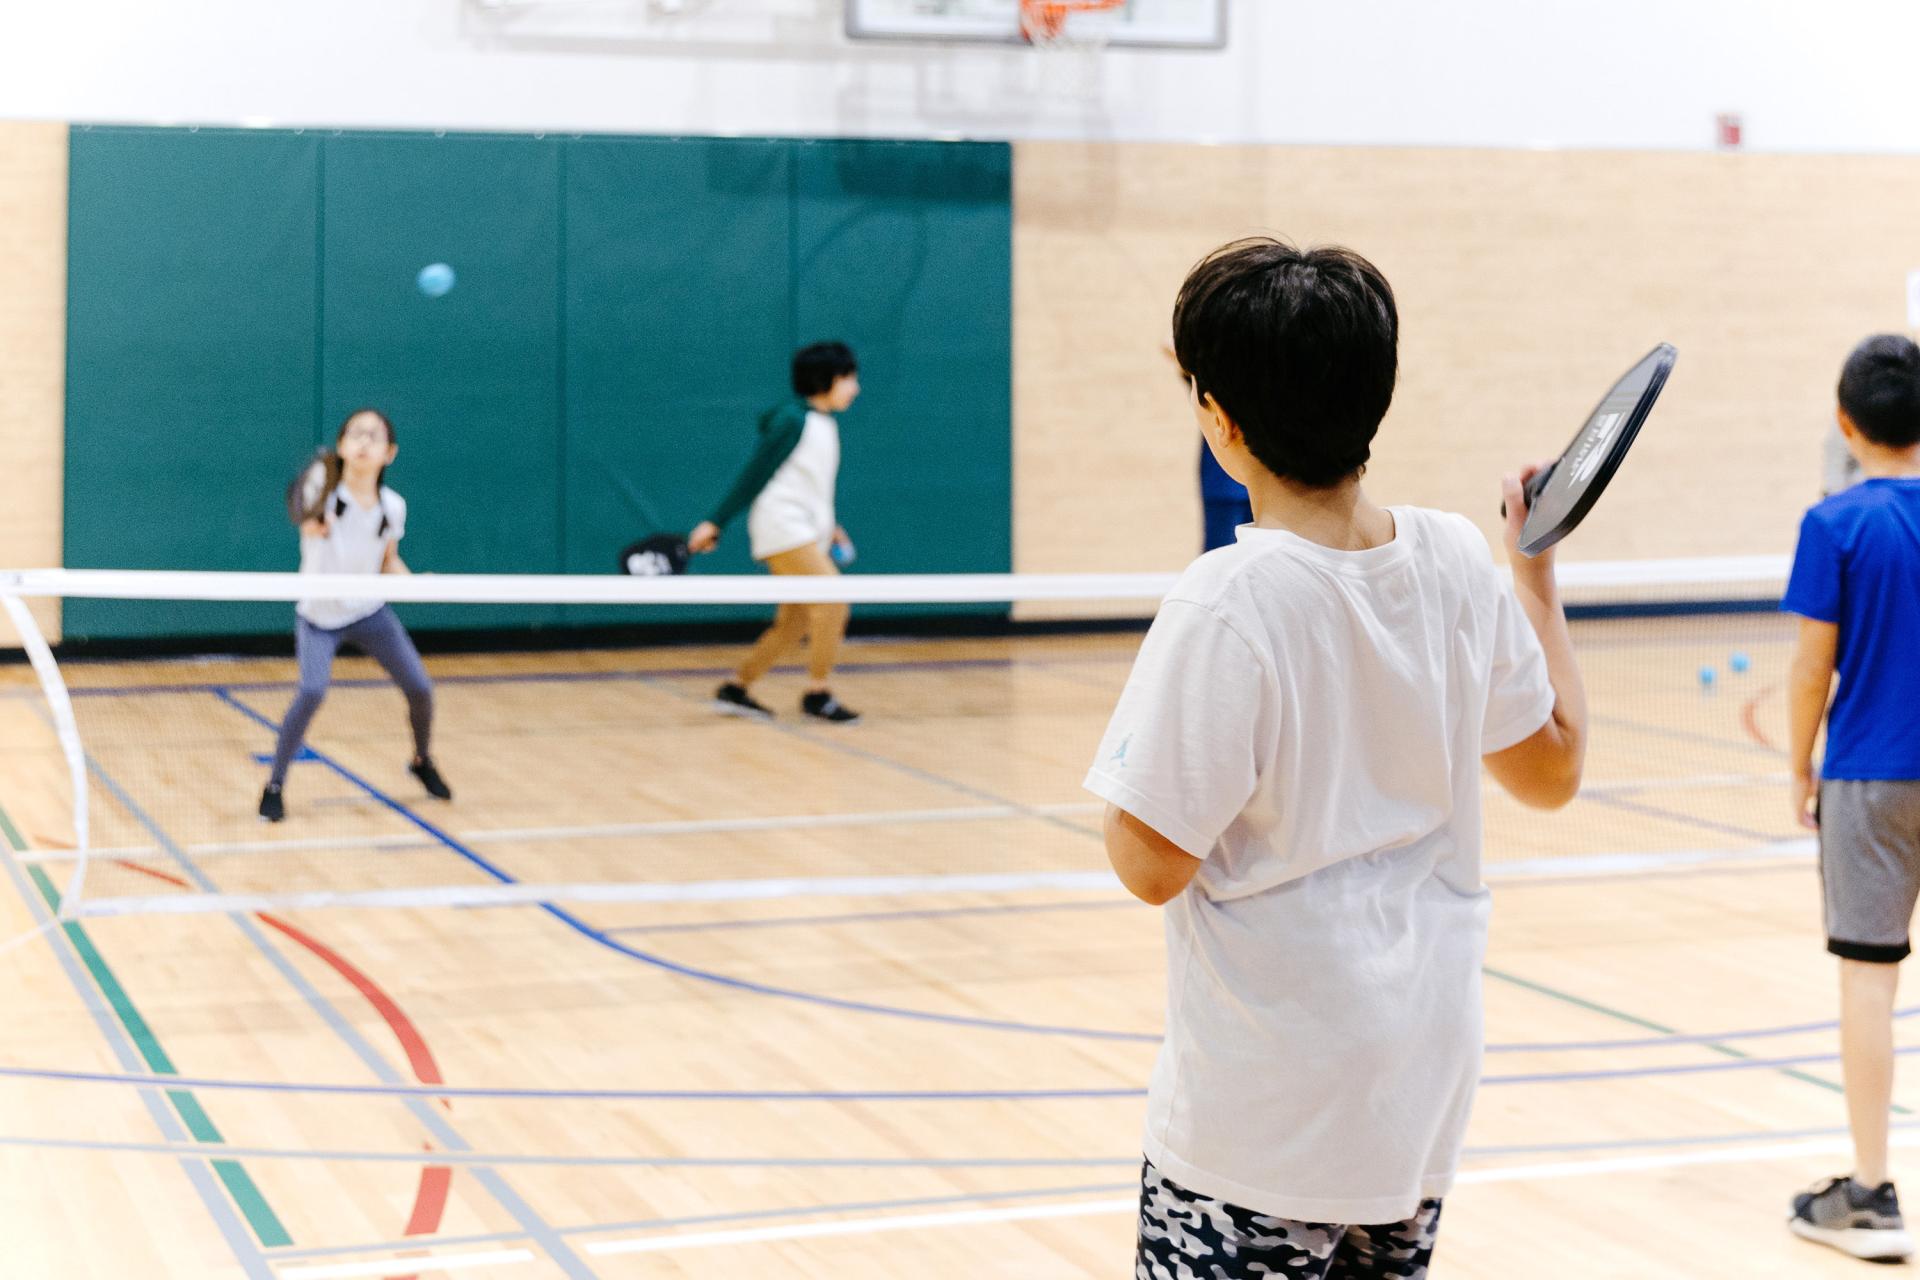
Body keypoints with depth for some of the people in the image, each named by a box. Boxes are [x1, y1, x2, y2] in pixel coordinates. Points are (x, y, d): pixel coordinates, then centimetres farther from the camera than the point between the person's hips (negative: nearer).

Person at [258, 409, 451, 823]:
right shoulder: (323, 487, -22)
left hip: (369, 612, 4)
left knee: (419, 688, 1)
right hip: (319, 615, -4)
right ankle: (275, 786, -7)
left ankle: (422, 763, 32)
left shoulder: (392, 506, -8)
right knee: (313, 691, -25)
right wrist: (312, 523, -67)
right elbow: (308, 518, -44)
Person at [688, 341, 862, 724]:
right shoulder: (791, 420, -12)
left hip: (807, 534, 9)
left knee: (795, 622, 8)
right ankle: (818, 694, -8)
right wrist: (715, 524, -13)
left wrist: (829, 528, 18)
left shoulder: (827, 424, 15)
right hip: (782, 528, -9)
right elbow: (753, 476, -13)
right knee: (831, 602, -17)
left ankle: (736, 689, 18)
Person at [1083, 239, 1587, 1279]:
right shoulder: (1458, 561, -3)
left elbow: (1152, 865, -18)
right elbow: (1552, 769, 11)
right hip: (1426, 1086, 6)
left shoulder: (1227, 605, -21)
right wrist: (1537, 576, 20)